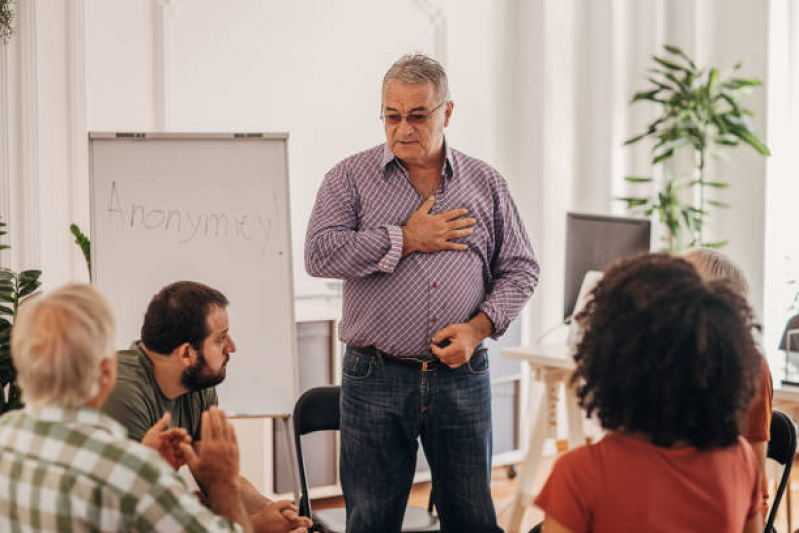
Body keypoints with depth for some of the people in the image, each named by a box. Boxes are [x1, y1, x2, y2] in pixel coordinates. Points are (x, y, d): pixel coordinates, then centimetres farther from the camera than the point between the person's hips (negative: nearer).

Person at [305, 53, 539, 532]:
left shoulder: (486, 183, 10)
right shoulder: (350, 178, 4)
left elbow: (521, 269, 10)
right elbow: (321, 254, -10)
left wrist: (478, 328, -6)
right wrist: (407, 239, -10)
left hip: (462, 379, 2)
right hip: (375, 380, -1)